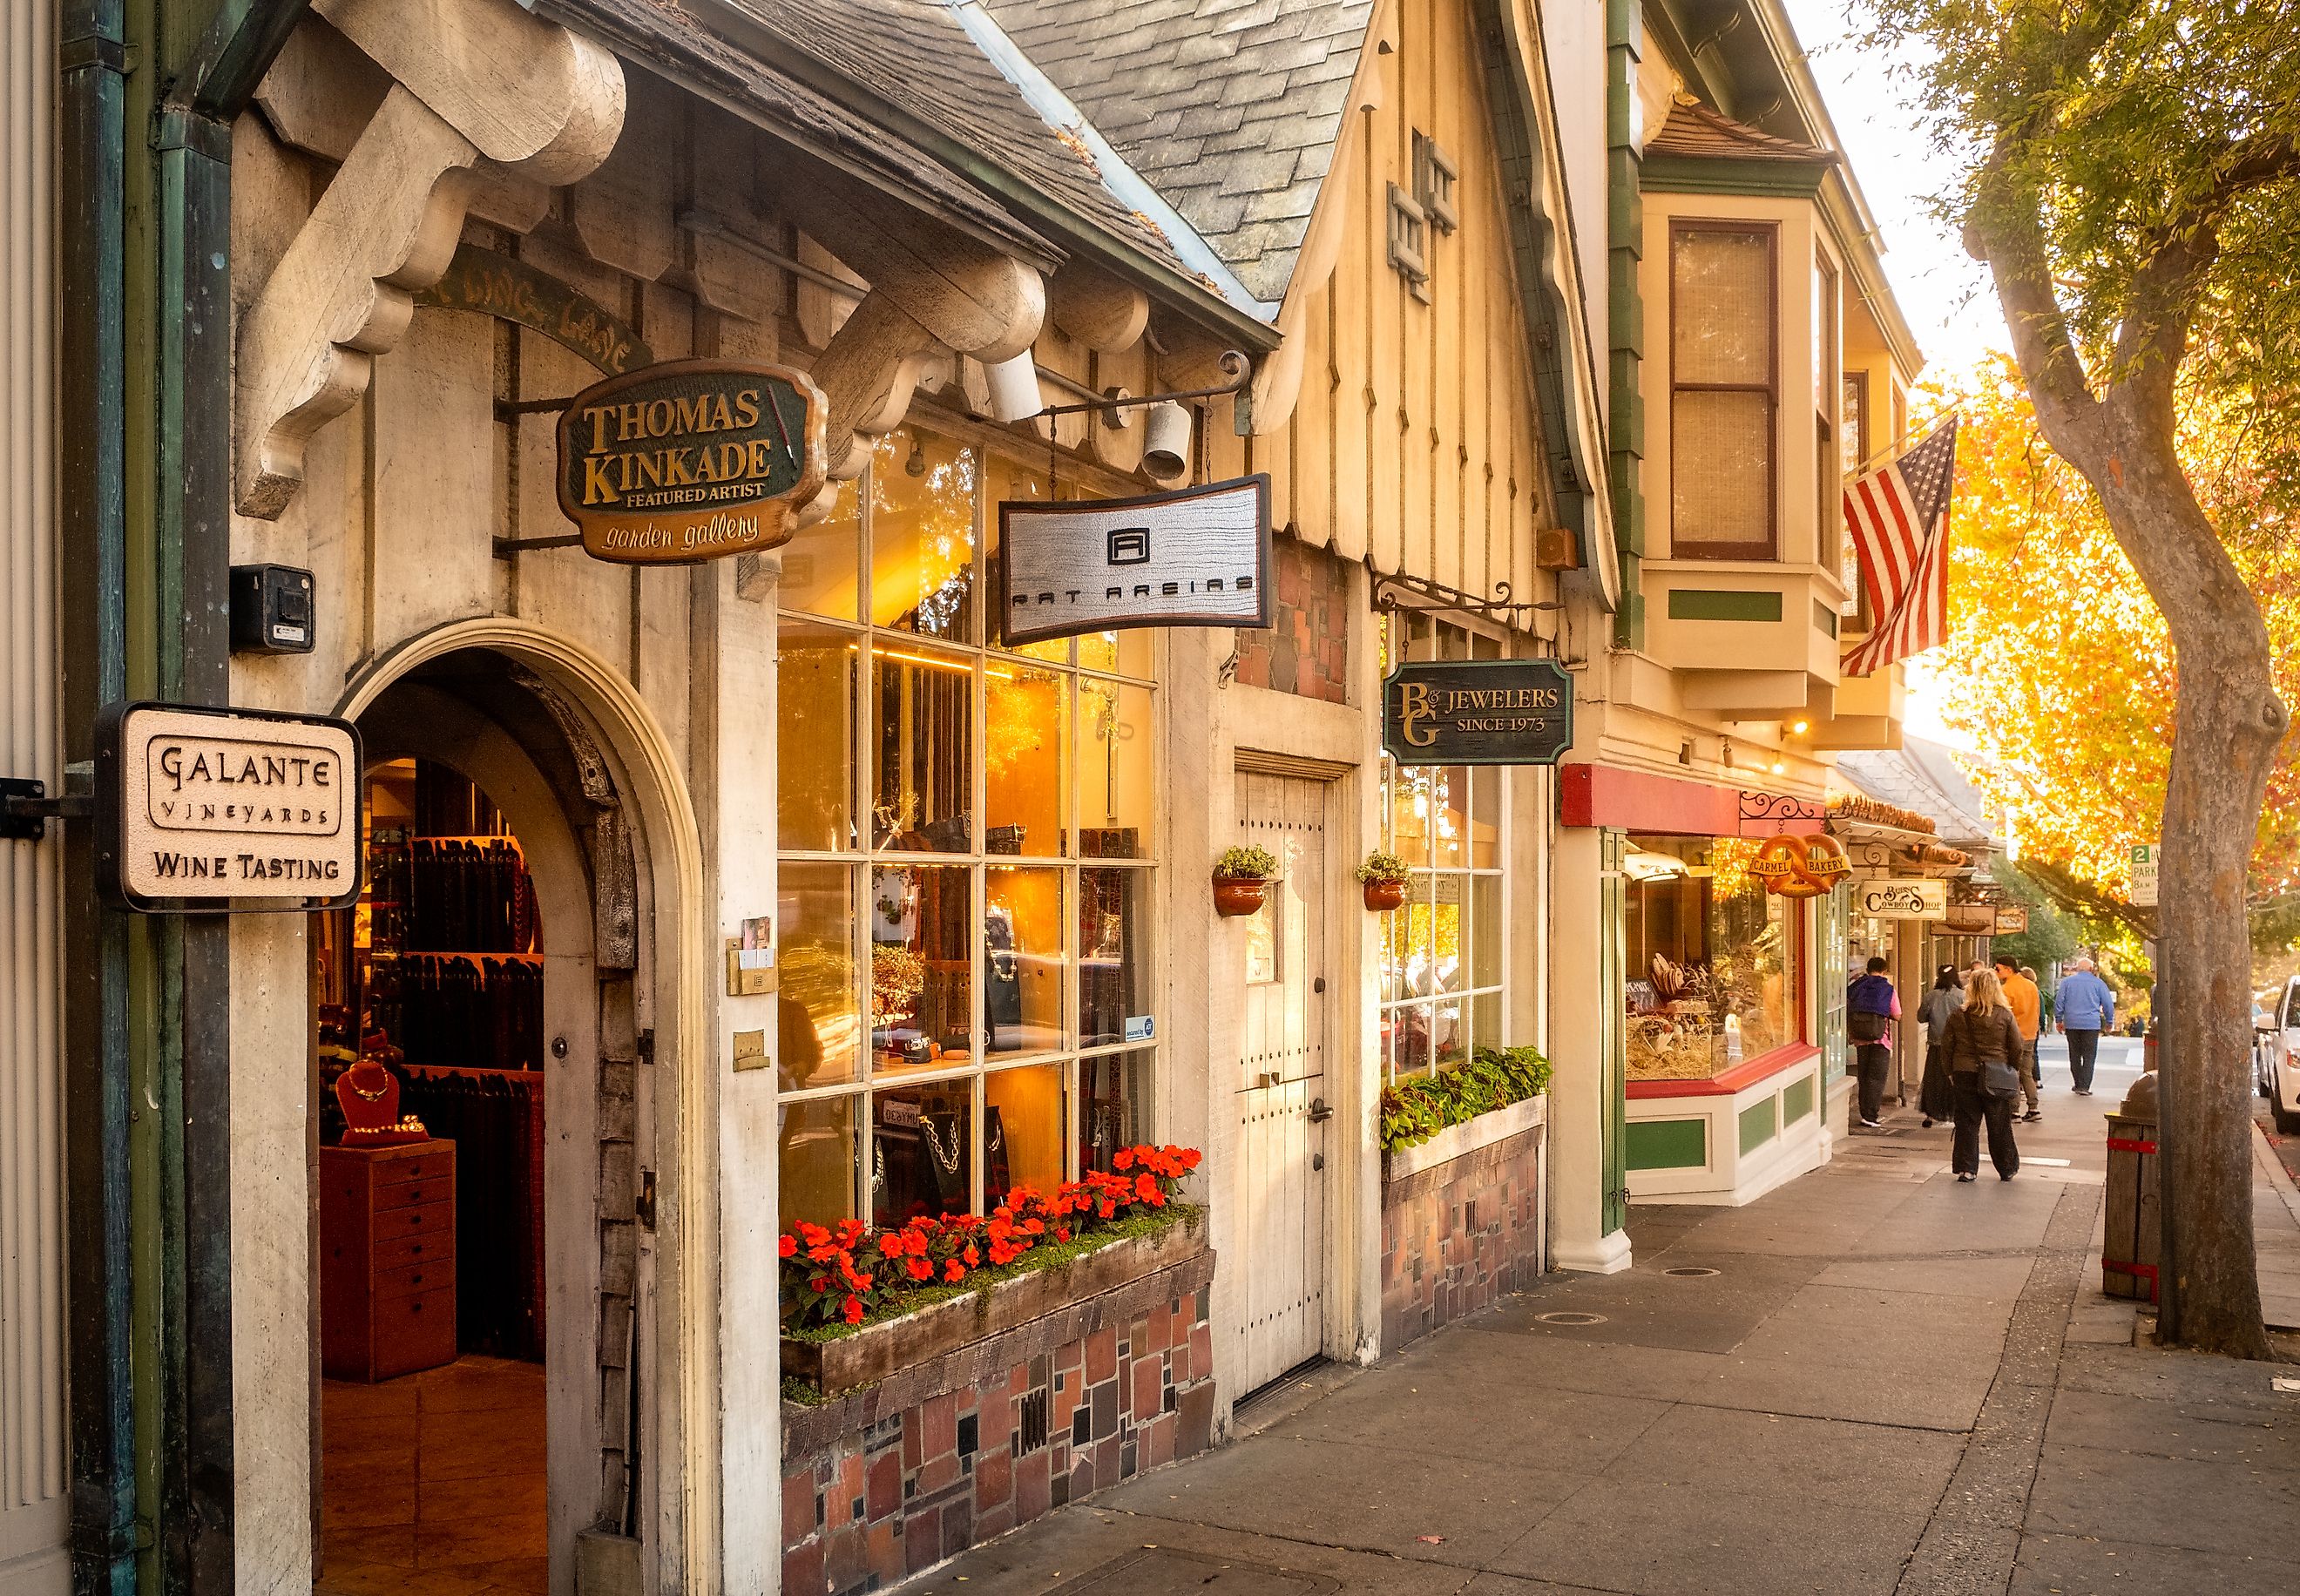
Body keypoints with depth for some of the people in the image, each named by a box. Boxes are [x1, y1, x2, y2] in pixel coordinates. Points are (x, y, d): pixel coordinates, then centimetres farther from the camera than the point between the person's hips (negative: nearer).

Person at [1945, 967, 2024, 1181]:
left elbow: (1948, 1047, 2)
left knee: (1967, 1123, 7)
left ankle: (1966, 1168, 4)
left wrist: (1950, 1072, 14)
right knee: (1999, 1125, 9)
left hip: (1965, 1075, 1)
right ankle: (2007, 1169, 21)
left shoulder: (1957, 1016, -3)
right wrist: (2013, 1071, 12)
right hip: (1996, 1079, -1)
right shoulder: (2005, 1016, -8)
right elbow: (2017, 1048, -3)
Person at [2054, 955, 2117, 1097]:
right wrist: (2109, 1022, 18)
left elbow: (2059, 1001, 4)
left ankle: (2078, 1084, 16)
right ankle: (2084, 1087, -7)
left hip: (2071, 1024, 2)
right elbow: (2108, 1004, 7)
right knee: (2089, 1056, 0)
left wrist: (2058, 1020, 11)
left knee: (2075, 1055, 11)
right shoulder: (2098, 983, 4)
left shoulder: (2067, 981, 7)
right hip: (2092, 1024, -2)